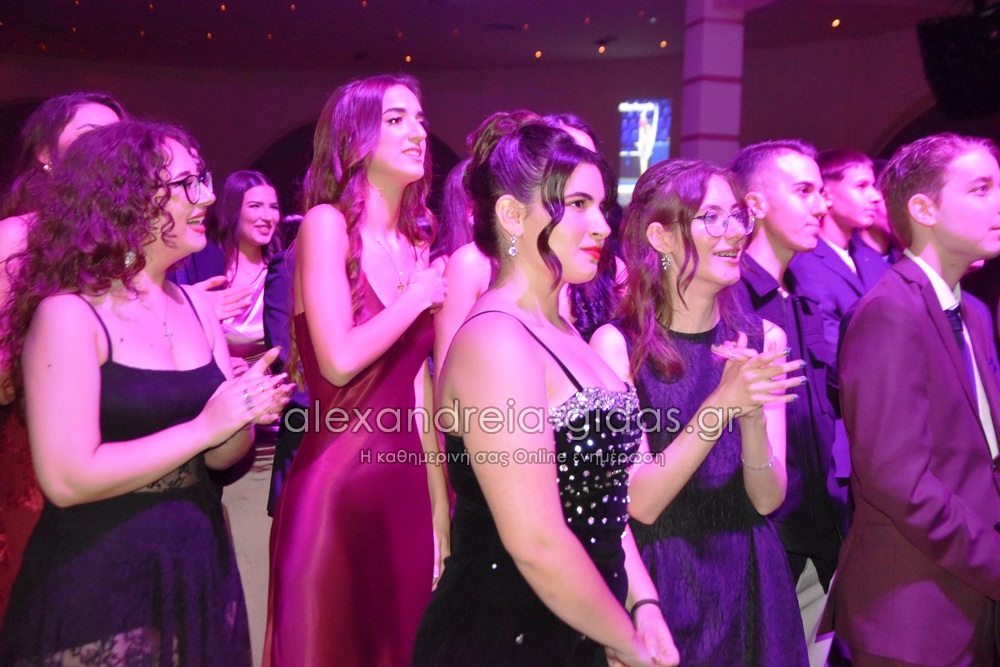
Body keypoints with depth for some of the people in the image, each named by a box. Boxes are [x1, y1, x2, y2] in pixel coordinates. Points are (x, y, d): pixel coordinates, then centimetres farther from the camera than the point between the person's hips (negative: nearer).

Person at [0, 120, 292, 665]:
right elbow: (66, 478, -21)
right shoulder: (69, 314, -15)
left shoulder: (196, 306, 4)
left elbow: (219, 457, 7)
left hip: (200, 561, 6)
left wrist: (246, 414, -14)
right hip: (98, 581, -6)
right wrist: (203, 427, -20)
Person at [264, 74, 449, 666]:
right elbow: (340, 361, -21)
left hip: (406, 478, 6)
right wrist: (423, 295, -9)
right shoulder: (326, 223, -9)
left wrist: (439, 502, 11)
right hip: (337, 478, -6)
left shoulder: (416, 243, 10)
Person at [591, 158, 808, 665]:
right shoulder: (616, 344, -16)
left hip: (749, 580, 4)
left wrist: (753, 415, -26)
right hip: (659, 584, -4)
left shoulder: (764, 340, -4)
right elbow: (642, 503, -18)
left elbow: (768, 499, -7)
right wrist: (723, 404, -30)